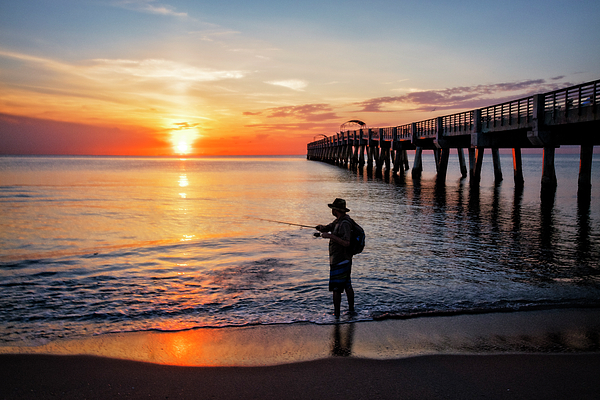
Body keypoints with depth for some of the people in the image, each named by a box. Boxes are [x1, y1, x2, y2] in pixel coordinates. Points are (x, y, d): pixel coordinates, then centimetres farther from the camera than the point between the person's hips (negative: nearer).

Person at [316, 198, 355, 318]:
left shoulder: (345, 224, -21)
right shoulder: (339, 221, 10)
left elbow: (346, 243, -29)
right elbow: (328, 228, 15)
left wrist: (330, 236, -29)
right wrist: (322, 228, -8)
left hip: (339, 261, -10)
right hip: (345, 260, 10)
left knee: (336, 288, -4)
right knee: (347, 285, 19)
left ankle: (336, 314, 2)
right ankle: (351, 309, 30)